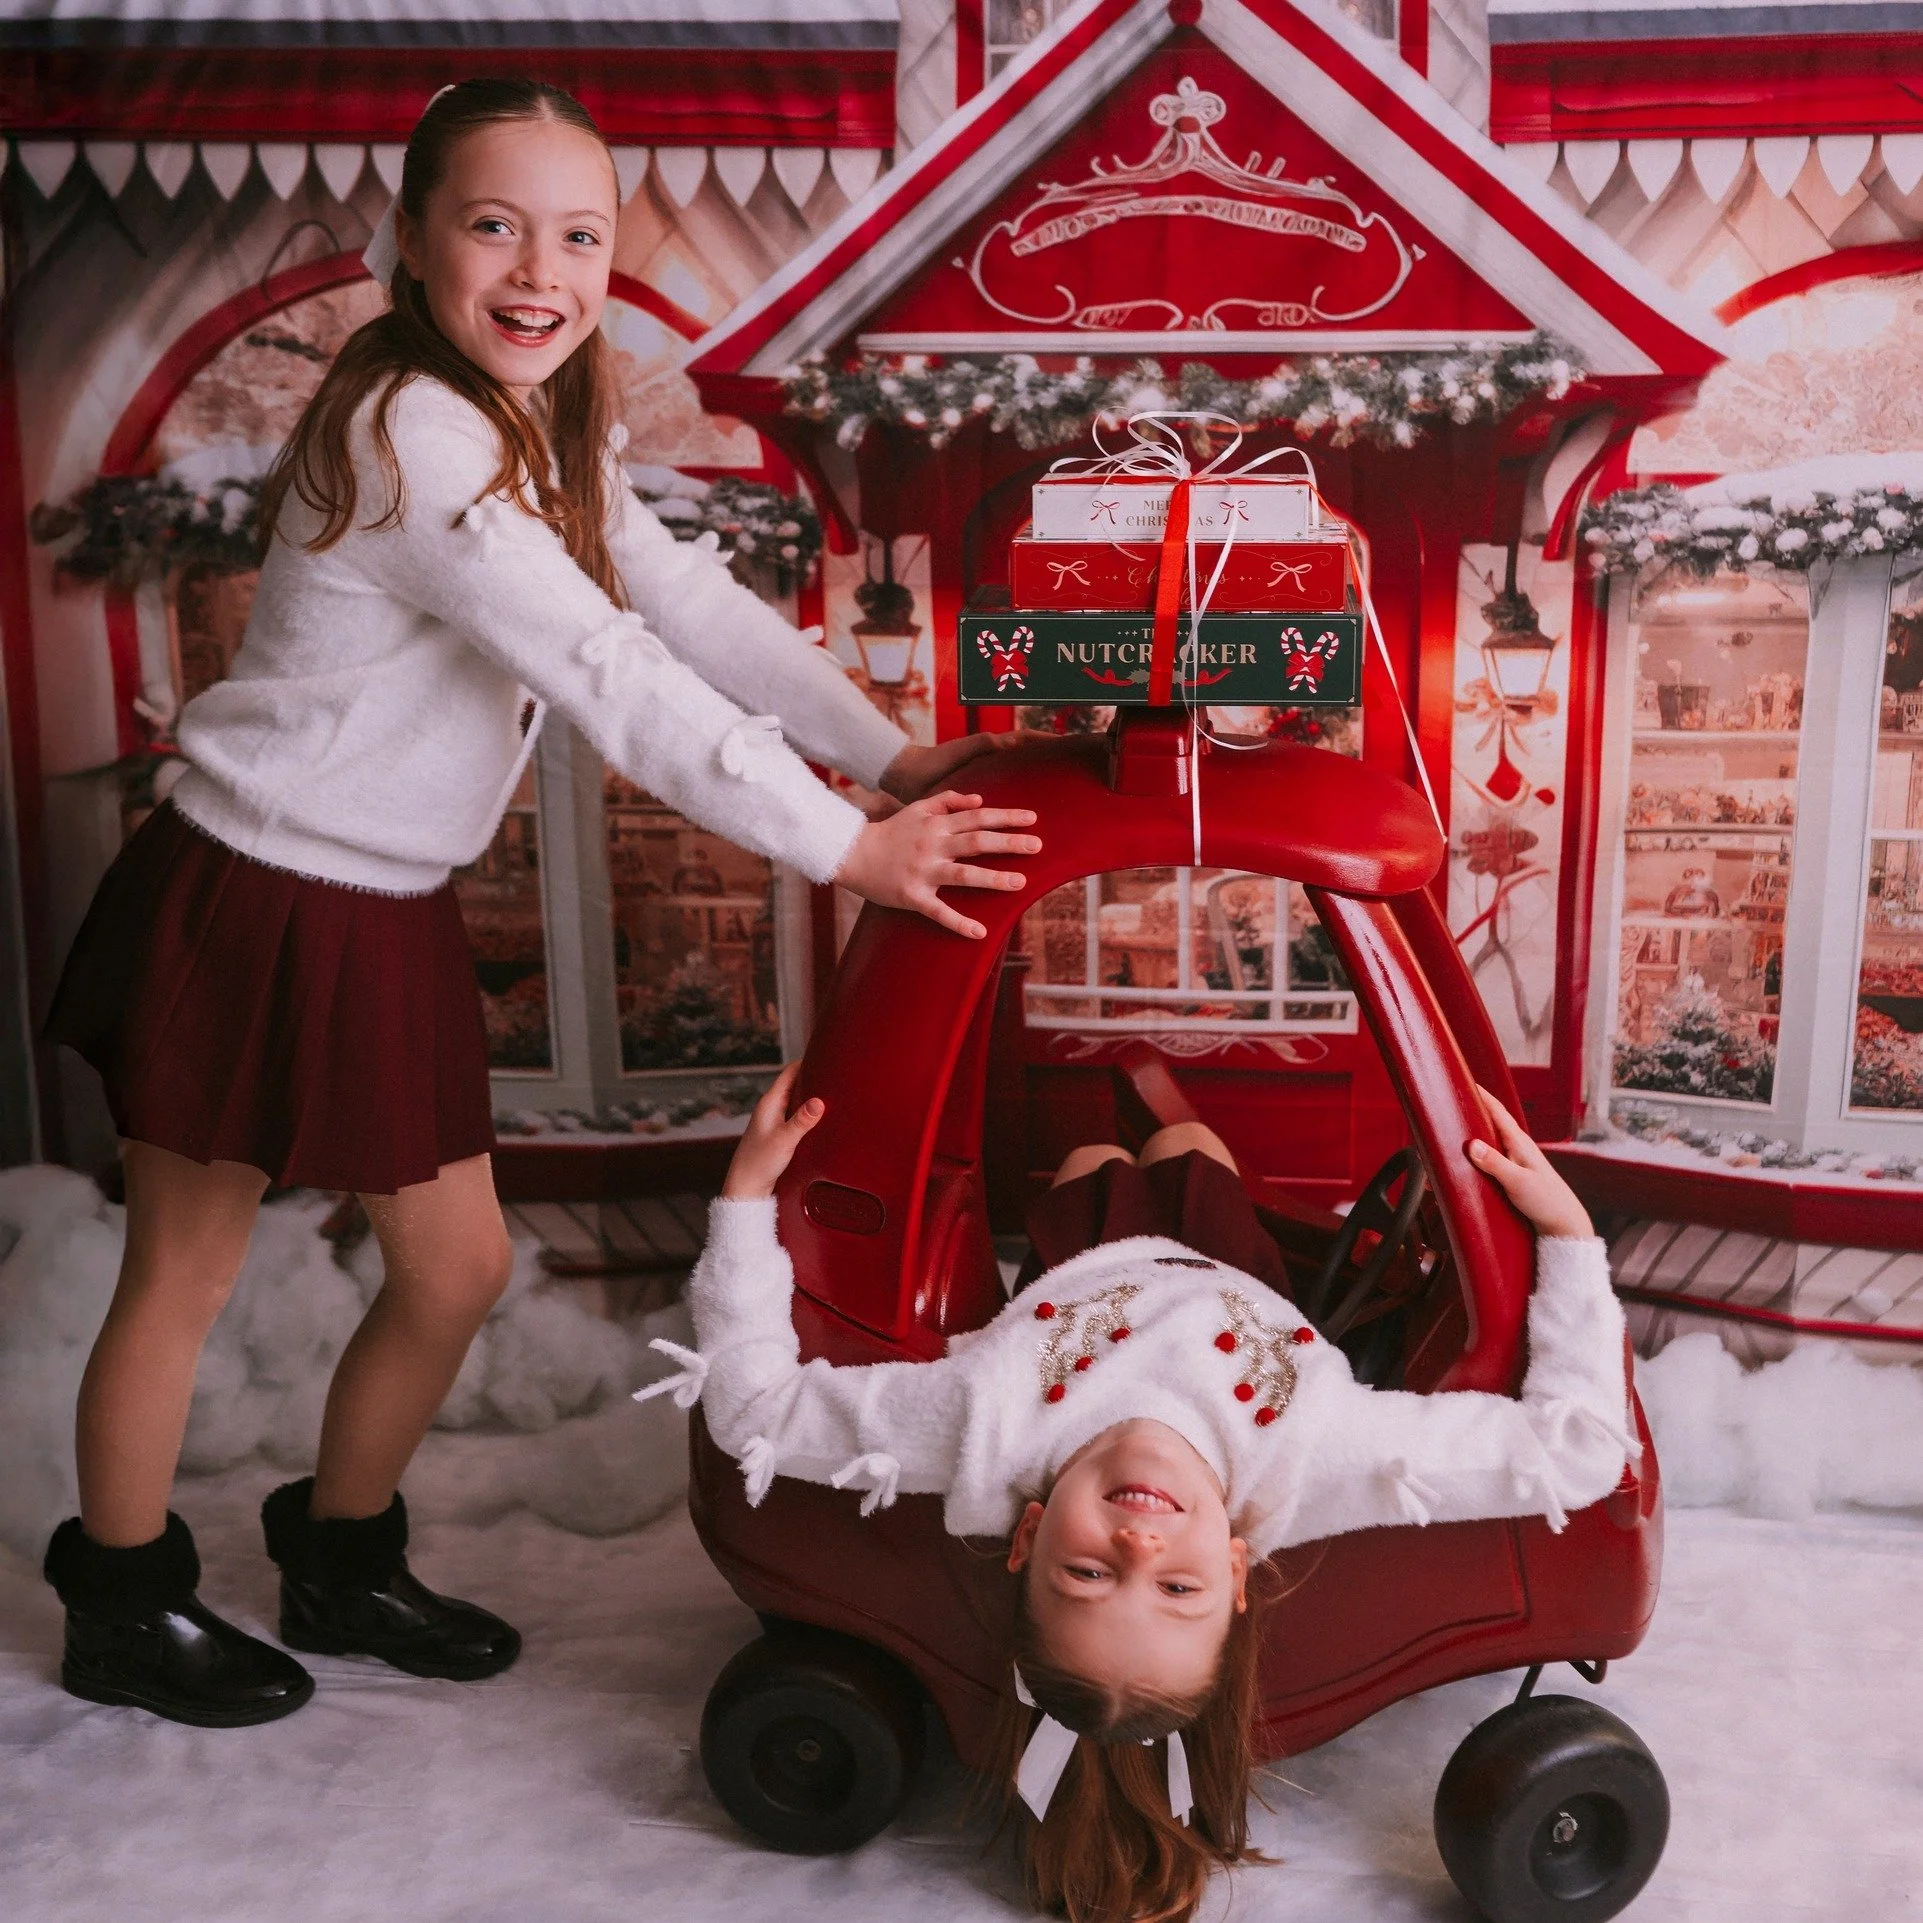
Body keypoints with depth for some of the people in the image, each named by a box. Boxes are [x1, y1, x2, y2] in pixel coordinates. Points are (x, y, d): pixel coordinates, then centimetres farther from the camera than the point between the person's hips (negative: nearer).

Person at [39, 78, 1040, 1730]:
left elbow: (691, 603, 3)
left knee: (458, 1265, 13)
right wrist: (843, 847, -26)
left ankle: (342, 1561, 36)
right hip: (252, 901, -8)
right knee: (186, 1276, 10)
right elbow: (612, 677, -28)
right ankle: (124, 1610, 32)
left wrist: (891, 754, -5)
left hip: (389, 915, 8)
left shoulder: (547, 440, 7)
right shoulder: (409, 437, -22)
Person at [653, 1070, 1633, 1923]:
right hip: (1235, 1288, 0)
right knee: (1183, 1140, 31)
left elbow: (748, 1401, -40)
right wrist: (1565, 1225, -41)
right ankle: (1152, 1097, 67)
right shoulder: (1306, 1462, -55)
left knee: (1093, 1157, 33)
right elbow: (1574, 1446, -46)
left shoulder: (988, 1427, -55)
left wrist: (746, 1190, -37)